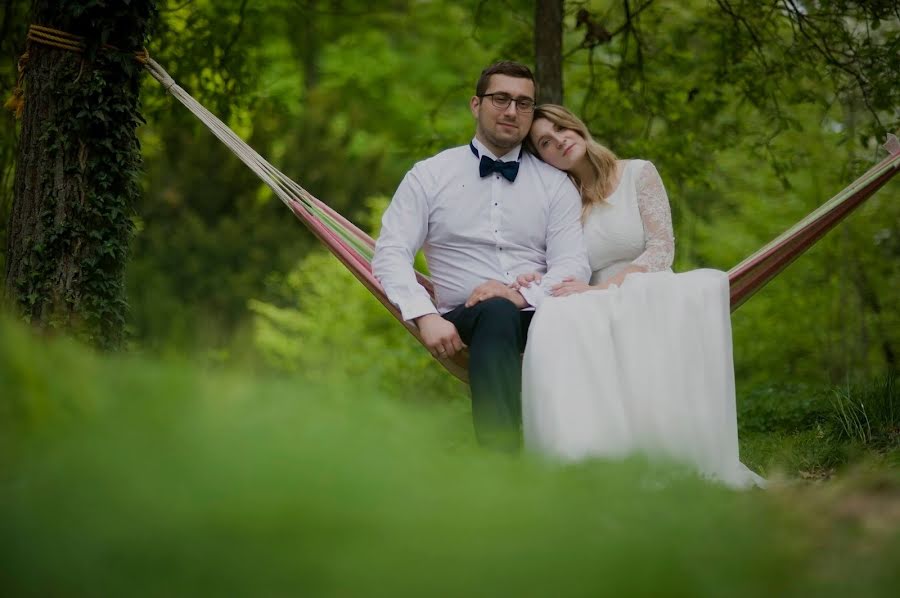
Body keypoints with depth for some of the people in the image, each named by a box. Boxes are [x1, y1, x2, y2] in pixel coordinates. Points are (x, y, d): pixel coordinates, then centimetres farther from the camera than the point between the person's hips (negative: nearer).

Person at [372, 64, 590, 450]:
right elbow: (390, 253, 2)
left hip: (538, 318, 1)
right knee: (496, 313, -38)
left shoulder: (555, 184, 15)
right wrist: (426, 317, -15)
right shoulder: (430, 175, 11)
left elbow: (573, 266, 4)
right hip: (465, 320, -1)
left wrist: (522, 296, -18)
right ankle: (500, 456, -47)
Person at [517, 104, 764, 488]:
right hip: (600, 313, 1)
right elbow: (564, 278, 12)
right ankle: (592, 457, -44)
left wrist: (602, 288, -15)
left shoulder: (638, 174, 9)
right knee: (555, 317, -36)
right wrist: (535, 285, -13)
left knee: (707, 283, -38)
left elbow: (661, 250, -1)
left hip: (655, 296, -1)